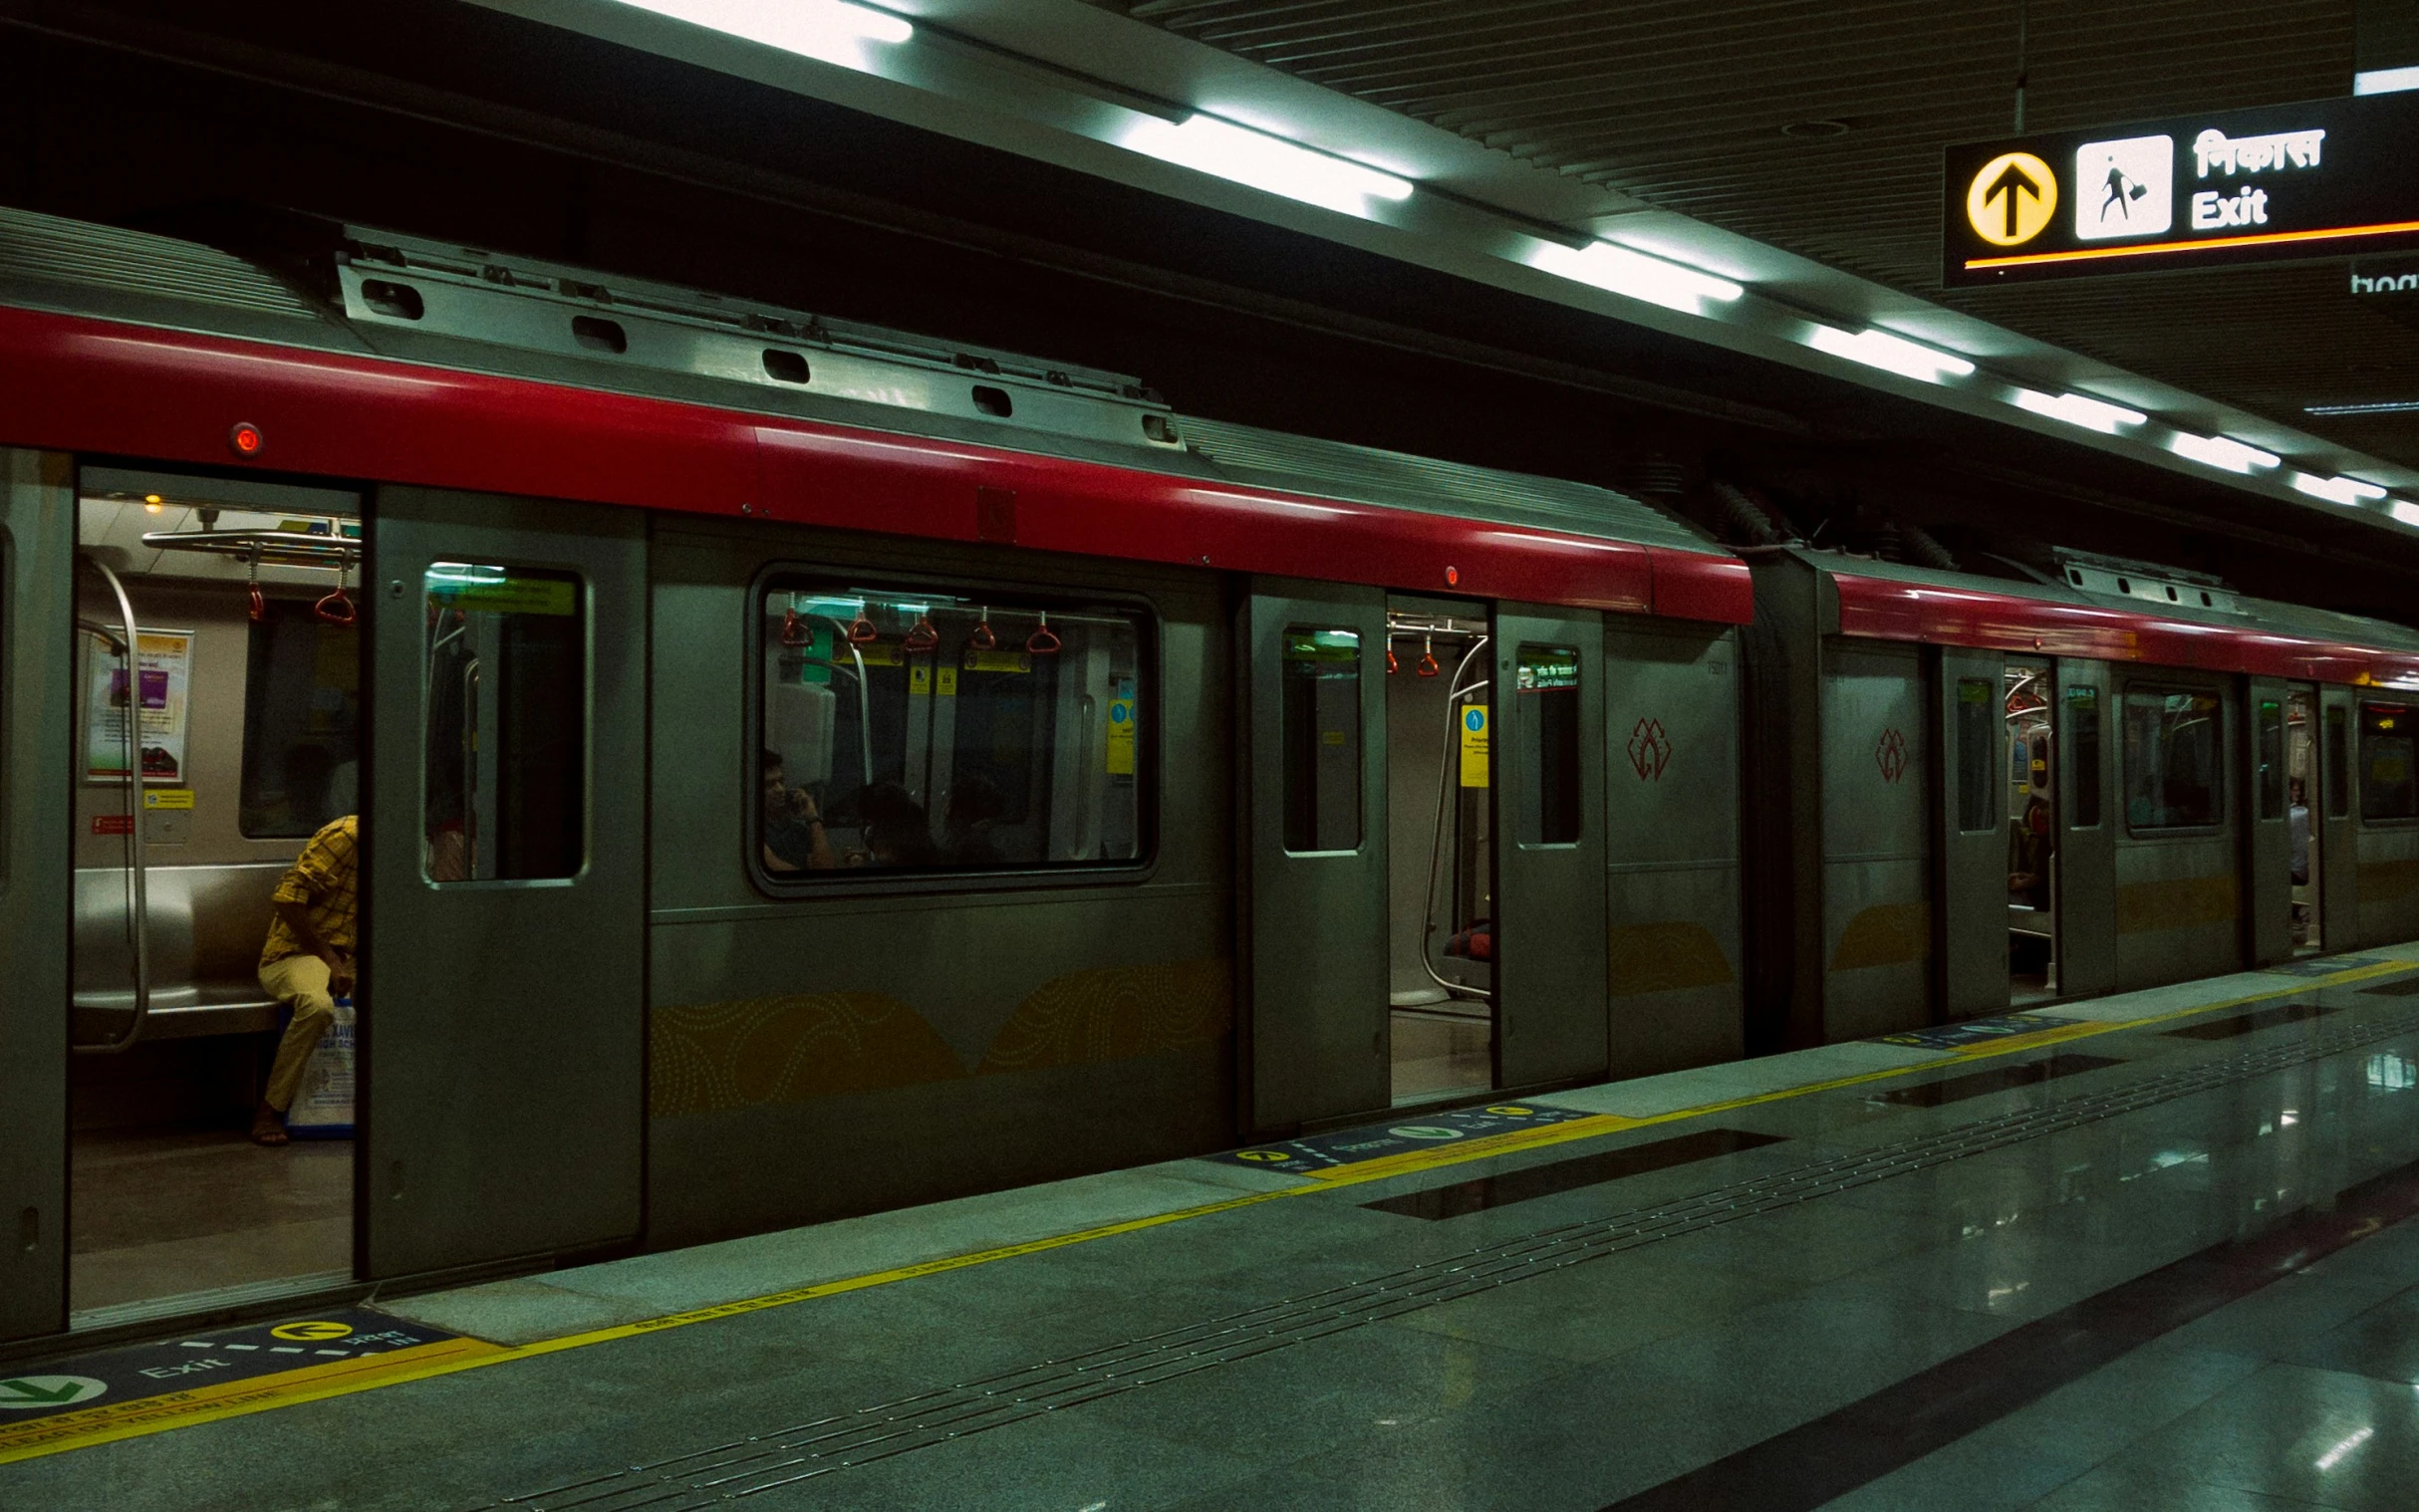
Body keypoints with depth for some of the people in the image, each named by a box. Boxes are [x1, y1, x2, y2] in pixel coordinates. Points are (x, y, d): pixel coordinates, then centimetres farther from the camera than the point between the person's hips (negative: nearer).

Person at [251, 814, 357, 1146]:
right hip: (295, 954, -7)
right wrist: (330, 960, -22)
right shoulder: (346, 836, -17)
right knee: (318, 1005, -39)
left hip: (346, 957, 7)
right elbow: (288, 898, -21)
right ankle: (270, 1110, -26)